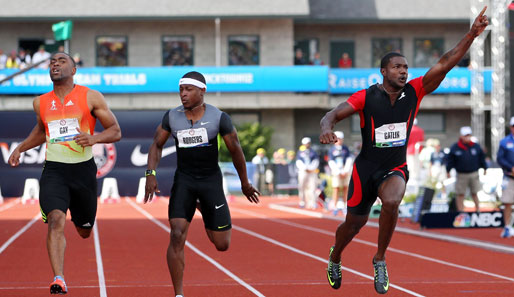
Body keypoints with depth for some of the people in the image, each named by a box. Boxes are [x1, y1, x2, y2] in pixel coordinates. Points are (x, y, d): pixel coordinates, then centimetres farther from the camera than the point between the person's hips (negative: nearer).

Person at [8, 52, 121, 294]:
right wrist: (20, 148, 15)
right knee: (56, 219, -23)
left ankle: (79, 215, 54)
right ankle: (59, 280, -27)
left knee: (84, 231, 14)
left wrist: (94, 138, -20)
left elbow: (115, 131, 0)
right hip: (54, 171, 1)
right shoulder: (41, 103, 8)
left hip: (83, 169, -1)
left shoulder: (91, 97, -2)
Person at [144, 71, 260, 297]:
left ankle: (205, 210, 38)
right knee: (177, 236, -18)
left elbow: (235, 151, -1)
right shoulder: (171, 117, -3)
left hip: (211, 180, -1)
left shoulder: (218, 117, -10)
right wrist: (150, 173, -7)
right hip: (183, 180, 1)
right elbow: (157, 145, 8)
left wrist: (245, 183, 7)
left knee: (222, 244, 2)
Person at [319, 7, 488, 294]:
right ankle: (335, 257, 47)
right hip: (366, 168, -1)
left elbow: (444, 64, -14)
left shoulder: (414, 92, -7)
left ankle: (380, 260, -12)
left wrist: (472, 34, -24)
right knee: (354, 223, 12)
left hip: (395, 169, 1)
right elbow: (333, 114, -11)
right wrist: (327, 128, -36)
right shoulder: (366, 97, -12)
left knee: (391, 202, -32)